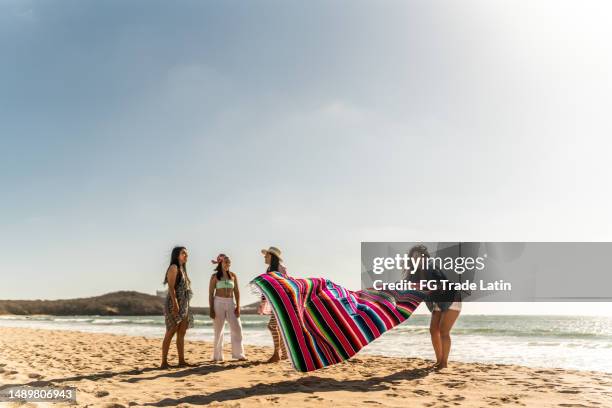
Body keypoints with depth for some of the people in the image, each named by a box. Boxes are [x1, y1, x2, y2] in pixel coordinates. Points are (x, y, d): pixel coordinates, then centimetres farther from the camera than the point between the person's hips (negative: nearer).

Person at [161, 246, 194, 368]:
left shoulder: (182, 269, 20)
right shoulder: (173, 267, -5)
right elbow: (171, 287, -15)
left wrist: (185, 307, 17)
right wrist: (175, 303, -25)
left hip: (184, 305, 9)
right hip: (175, 304, -9)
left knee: (182, 333, 6)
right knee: (171, 333, -8)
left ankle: (182, 361, 8)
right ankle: (164, 362, -6)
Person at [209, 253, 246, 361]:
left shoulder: (233, 275, 7)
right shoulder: (215, 276, 0)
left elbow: (236, 292, 6)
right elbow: (211, 293, -1)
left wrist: (238, 306, -3)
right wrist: (211, 309, -7)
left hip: (231, 303, 2)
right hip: (219, 302, -2)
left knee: (237, 328, -5)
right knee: (218, 330, 3)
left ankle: (239, 354, 3)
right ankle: (217, 356, 13)